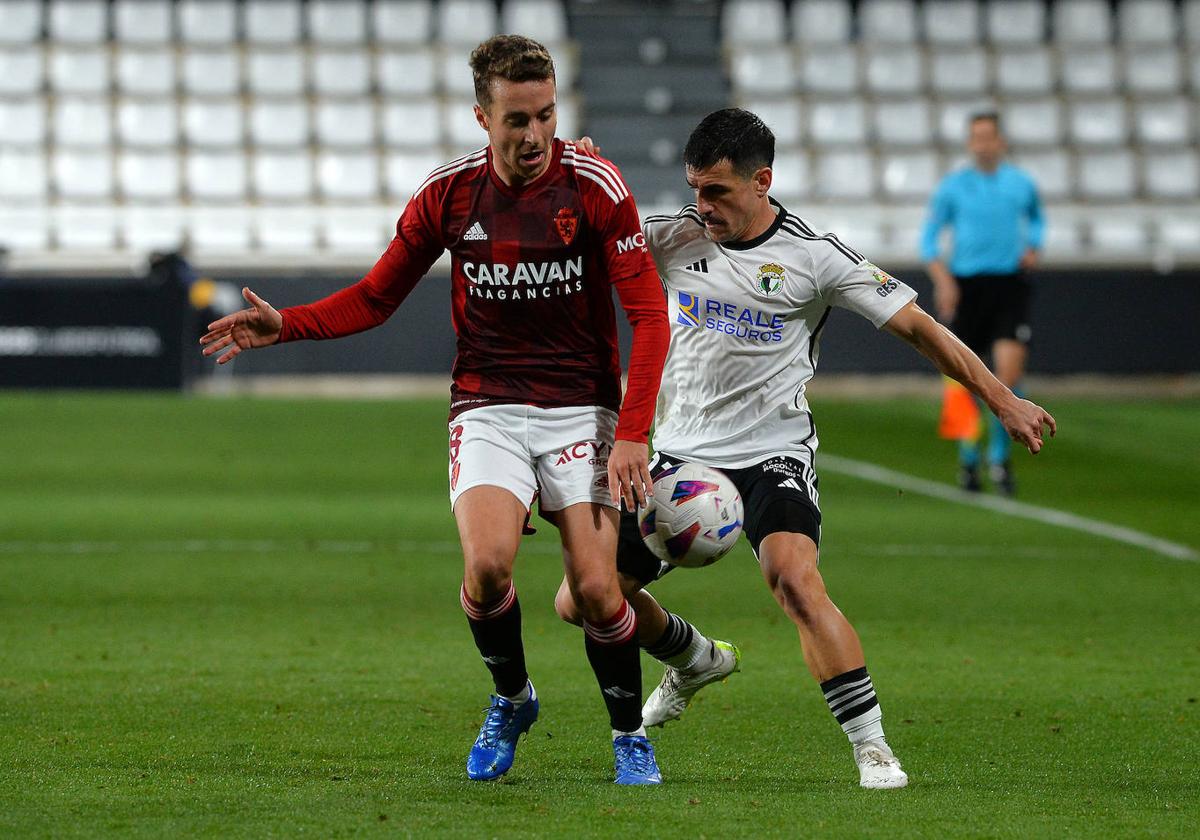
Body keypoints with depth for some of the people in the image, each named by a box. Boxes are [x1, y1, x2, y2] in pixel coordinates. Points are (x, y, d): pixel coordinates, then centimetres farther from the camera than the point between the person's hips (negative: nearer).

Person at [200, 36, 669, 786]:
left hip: (580, 410, -1)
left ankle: (631, 736, 14)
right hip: (487, 408, 1)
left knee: (595, 588, -12)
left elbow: (648, 310, -7)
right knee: (487, 564, -22)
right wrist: (286, 325, -4)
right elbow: (378, 296, 11)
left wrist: (632, 434, -14)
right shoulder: (448, 192, -1)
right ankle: (512, 701, 8)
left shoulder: (595, 187, -8)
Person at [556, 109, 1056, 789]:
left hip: (774, 453, -4)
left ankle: (873, 749, -24)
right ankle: (697, 662, 34)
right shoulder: (674, 239, 0)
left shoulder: (814, 255, -9)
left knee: (797, 580, -31)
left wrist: (1003, 400, -7)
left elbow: (915, 325, -4)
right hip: (681, 453, 4)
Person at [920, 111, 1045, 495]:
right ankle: (968, 459, 22)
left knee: (1010, 370, -16)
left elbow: (1036, 218, 26)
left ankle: (999, 456, 0)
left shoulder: (1021, 184, 7)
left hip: (1010, 285, 0)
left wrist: (1033, 248, 7)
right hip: (967, 286, 0)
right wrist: (942, 279, -10)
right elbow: (929, 236, 4)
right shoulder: (953, 186, 2)